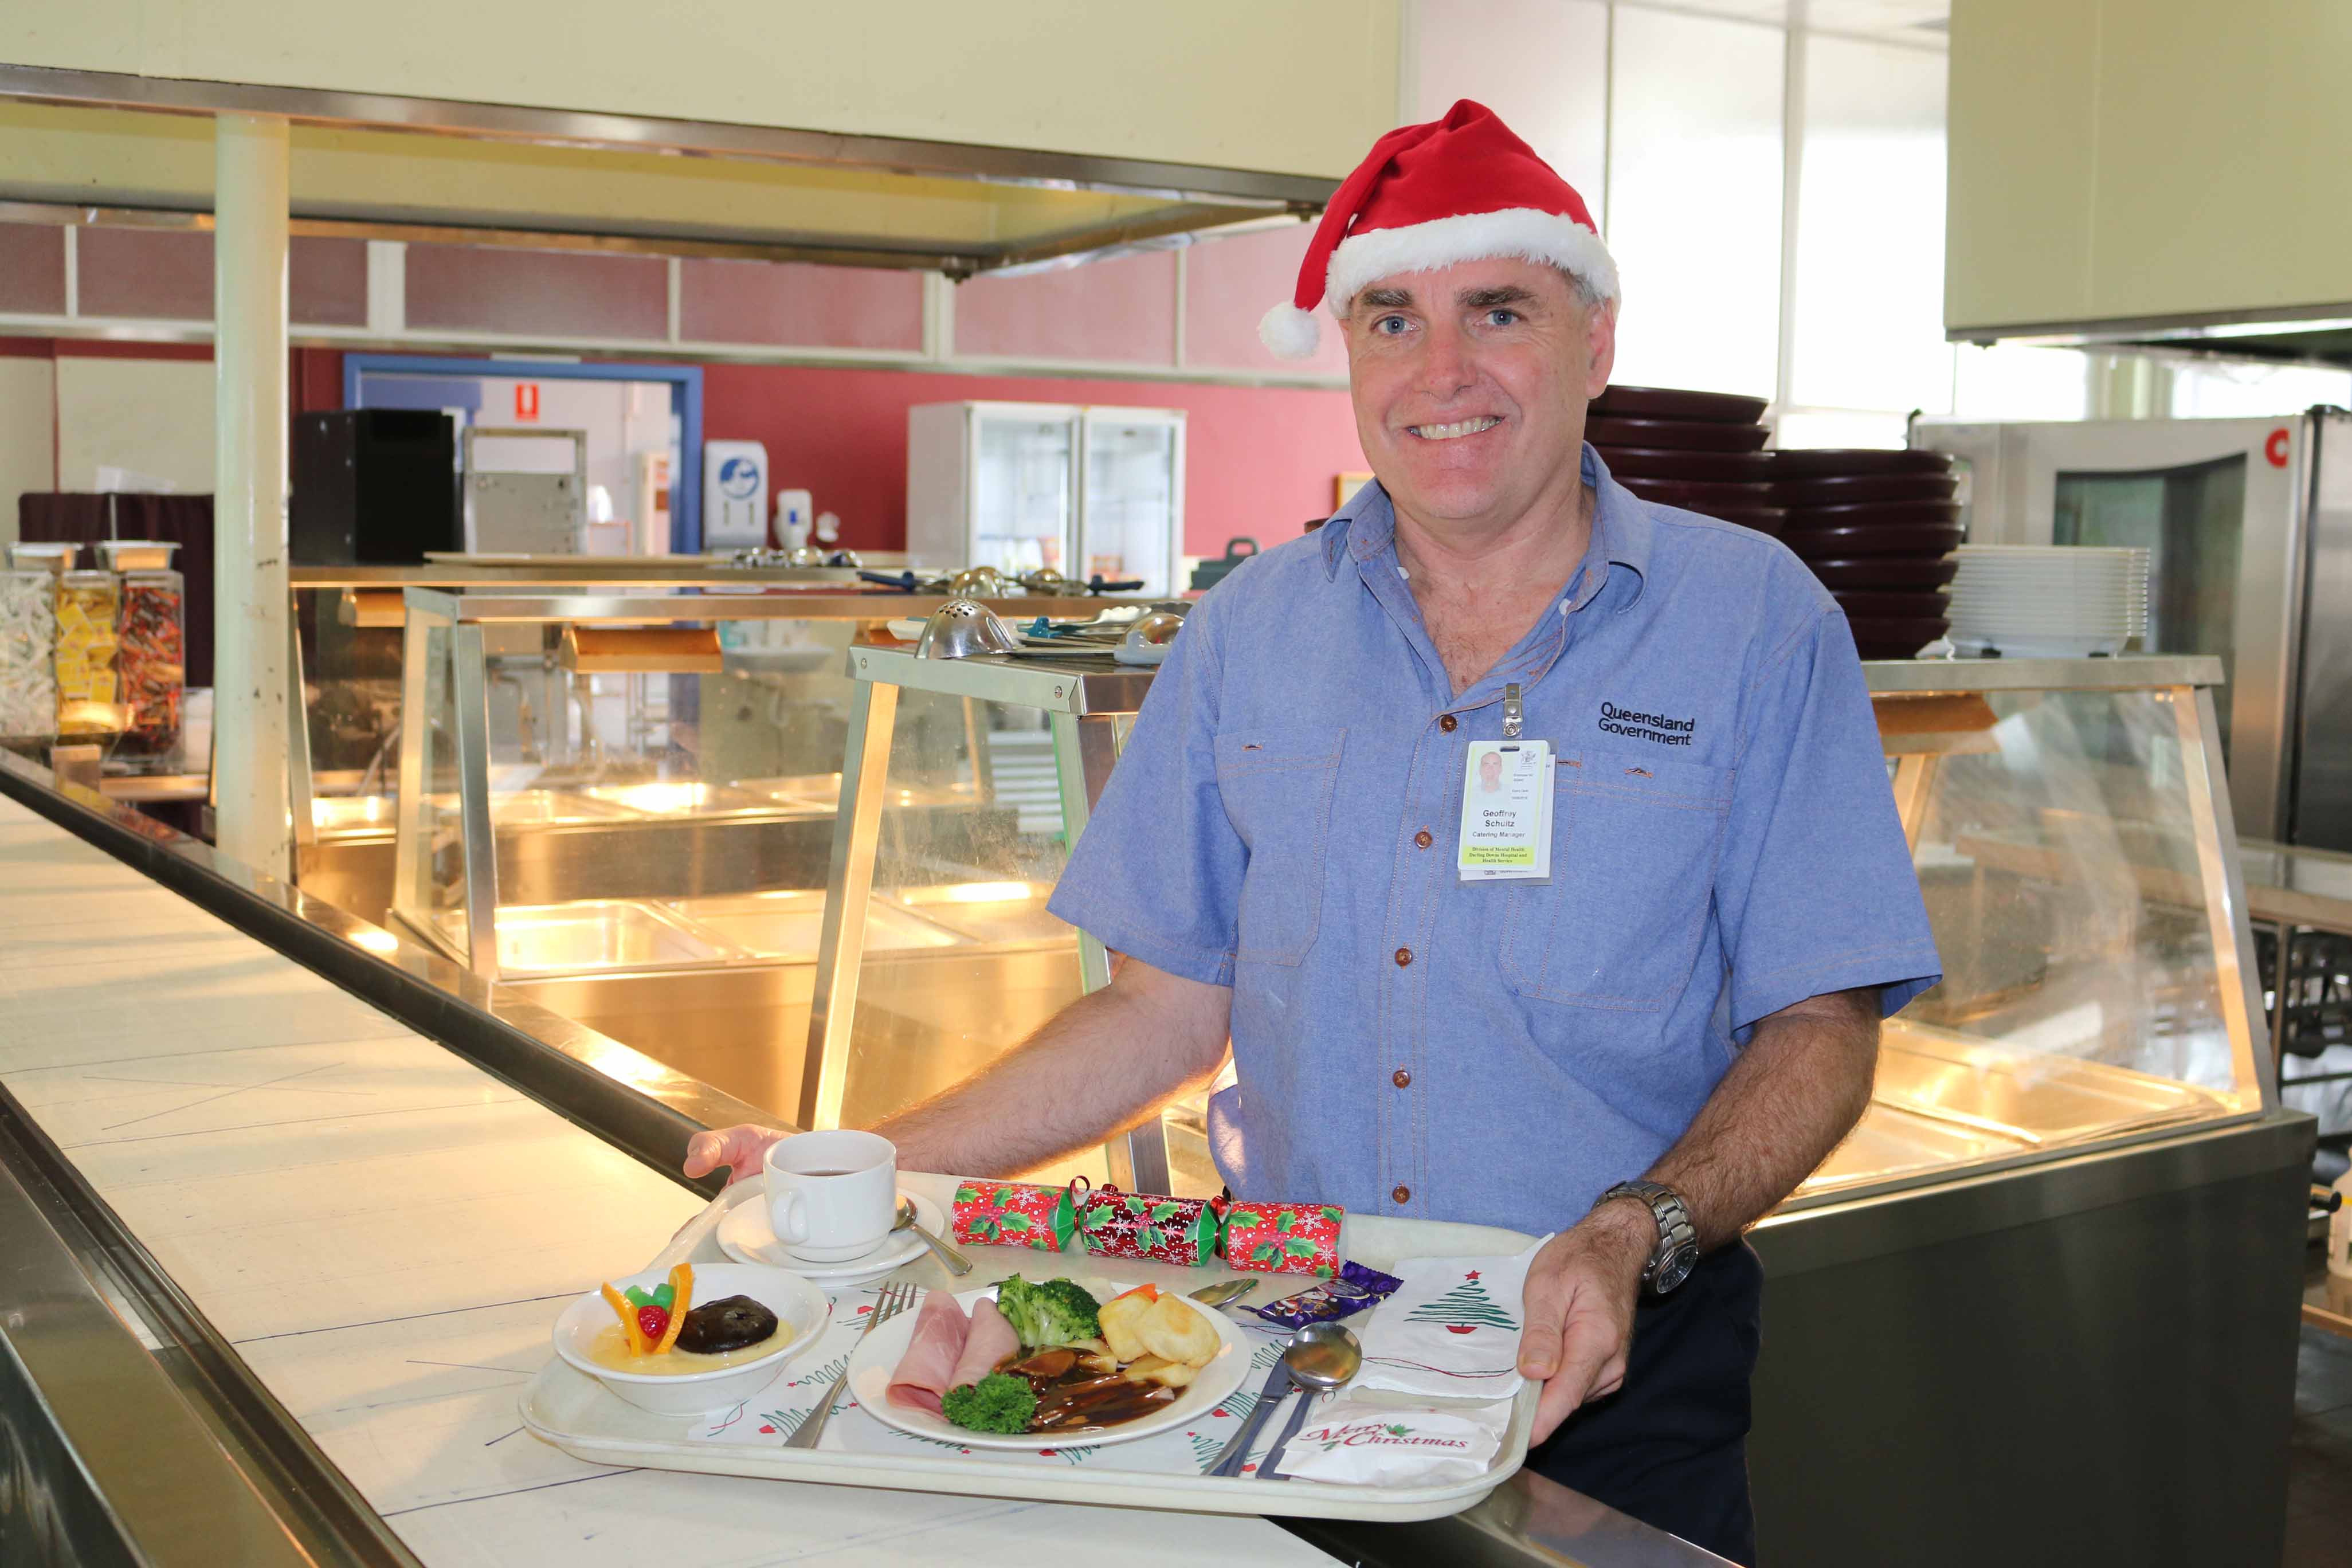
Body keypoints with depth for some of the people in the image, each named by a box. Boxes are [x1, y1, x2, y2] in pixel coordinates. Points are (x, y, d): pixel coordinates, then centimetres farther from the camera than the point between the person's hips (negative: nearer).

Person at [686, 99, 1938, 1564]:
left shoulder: (1757, 624, -6)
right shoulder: (1251, 633, 3)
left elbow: (1817, 1028, -6)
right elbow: (1169, 1010, 6)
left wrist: (1635, 1238, -23)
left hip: (1612, 1383, -2)